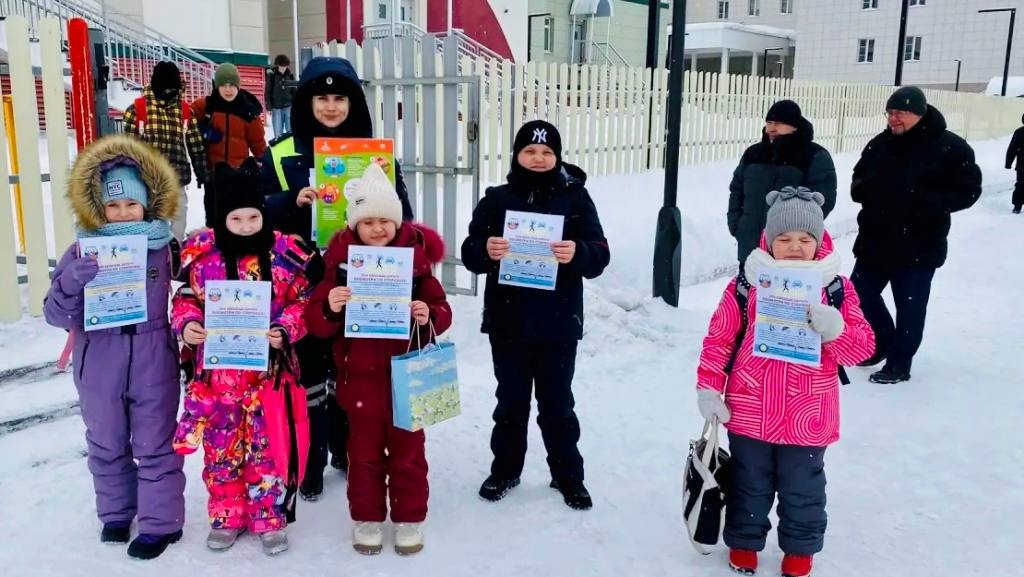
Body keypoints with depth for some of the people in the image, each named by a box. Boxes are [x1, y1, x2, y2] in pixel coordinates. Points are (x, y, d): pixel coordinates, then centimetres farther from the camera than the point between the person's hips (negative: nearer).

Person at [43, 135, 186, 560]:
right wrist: (74, 279, -25)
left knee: (155, 447, 9)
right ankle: (115, 514, 41)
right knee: (106, 447, 20)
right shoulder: (82, 252, -4)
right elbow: (57, 315, -8)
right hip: (99, 370, 3)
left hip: (153, 369, -2)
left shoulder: (166, 248, -6)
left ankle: (161, 522, 25)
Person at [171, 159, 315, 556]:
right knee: (221, 449, 14)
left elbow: (303, 302, 0)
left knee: (267, 448, 8)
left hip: (268, 371, -1)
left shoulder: (284, 253, -7)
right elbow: (186, 299, 8)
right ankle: (227, 517, 32)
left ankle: (270, 519, 25)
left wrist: (285, 330, -16)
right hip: (217, 372, 2)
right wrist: (187, 326, -11)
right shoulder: (201, 253, -3)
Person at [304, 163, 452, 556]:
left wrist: (429, 317, -22)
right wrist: (329, 308, -26)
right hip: (360, 375, 0)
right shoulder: (341, 262, -4)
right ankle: (366, 518, 29)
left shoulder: (416, 259, -5)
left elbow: (441, 310, 0)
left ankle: (409, 518, 28)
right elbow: (315, 322, -4)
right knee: (364, 450, 13)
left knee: (407, 449, 12)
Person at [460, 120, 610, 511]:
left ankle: (568, 475, 25)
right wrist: (486, 250, -24)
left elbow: (600, 256, -6)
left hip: (558, 323, -1)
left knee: (557, 403, 9)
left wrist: (577, 253, -29)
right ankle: (505, 470, 29)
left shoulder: (576, 198, 0)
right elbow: (470, 254, 0)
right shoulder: (496, 199, 3)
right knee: (511, 400, 13)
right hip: (507, 322, 1)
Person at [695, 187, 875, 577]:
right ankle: (744, 540, 40)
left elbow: (863, 347, -6)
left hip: (808, 417, 0)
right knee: (749, 483, 18)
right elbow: (719, 338, -1)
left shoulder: (836, 288, -5)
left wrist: (835, 329, -27)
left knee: (802, 489, 17)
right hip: (749, 412, 0)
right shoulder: (746, 283, -6)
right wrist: (708, 389, -4)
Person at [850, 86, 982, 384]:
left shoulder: (950, 147, -9)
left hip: (919, 246, -5)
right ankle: (882, 343, 34)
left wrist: (925, 202, -24)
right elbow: (858, 184, 15)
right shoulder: (880, 144, 6)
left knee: (909, 306, 3)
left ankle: (899, 362, 20)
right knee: (860, 293, 11)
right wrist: (865, 189, -9)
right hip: (875, 240, 6)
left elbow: (968, 190, -10)